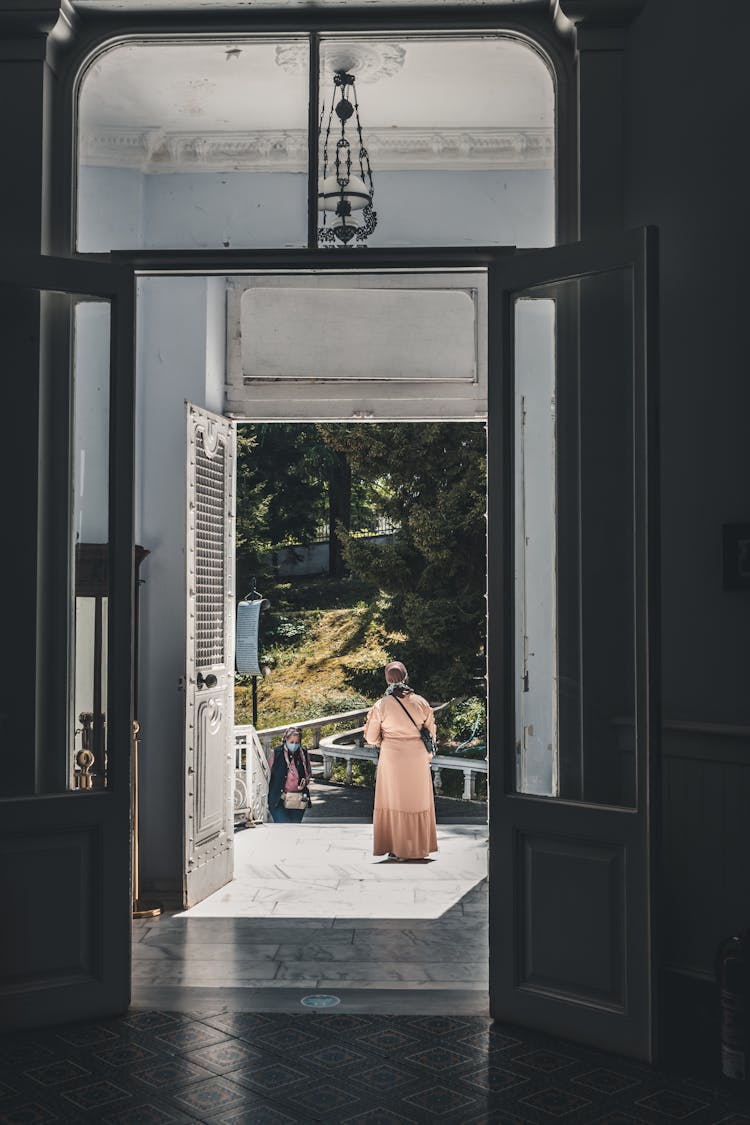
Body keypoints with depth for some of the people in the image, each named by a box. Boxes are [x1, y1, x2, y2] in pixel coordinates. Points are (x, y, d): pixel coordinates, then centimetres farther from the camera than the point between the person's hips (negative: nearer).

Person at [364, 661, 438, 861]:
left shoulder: (381, 705, -9)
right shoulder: (420, 702, -4)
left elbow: (370, 738, -3)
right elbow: (431, 732, 5)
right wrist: (427, 756, 18)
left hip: (392, 757, -2)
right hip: (417, 758, 2)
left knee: (394, 801, 9)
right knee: (418, 801, 14)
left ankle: (397, 849, 8)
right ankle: (420, 847, 20)